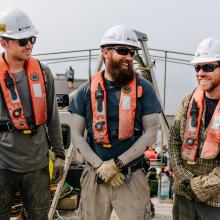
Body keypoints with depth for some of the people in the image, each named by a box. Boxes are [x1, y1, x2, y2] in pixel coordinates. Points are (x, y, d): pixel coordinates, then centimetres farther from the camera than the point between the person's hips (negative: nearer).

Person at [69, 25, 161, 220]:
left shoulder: (143, 88, -2)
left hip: (132, 177, -1)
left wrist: (117, 163, -12)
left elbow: (150, 133, -6)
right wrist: (100, 166, -10)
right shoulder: (87, 90, 1)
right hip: (94, 175, 2)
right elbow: (77, 135, 1)